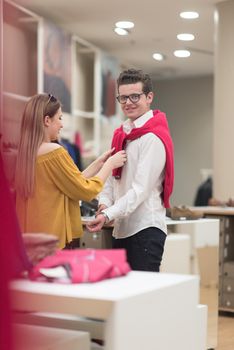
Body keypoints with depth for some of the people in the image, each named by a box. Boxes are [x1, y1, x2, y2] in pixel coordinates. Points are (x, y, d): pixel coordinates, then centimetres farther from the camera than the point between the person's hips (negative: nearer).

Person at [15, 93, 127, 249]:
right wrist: (110, 164, 5)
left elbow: (73, 182, 12)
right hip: (57, 239, -8)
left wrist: (99, 162, 16)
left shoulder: (26, 152, 7)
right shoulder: (54, 151, -16)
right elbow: (86, 191, -7)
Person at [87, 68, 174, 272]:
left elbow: (141, 188, -18)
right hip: (122, 228, 8)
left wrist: (108, 215, -25)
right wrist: (104, 203, -5)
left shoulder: (153, 138, -11)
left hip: (145, 230, -8)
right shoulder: (121, 134, 14)